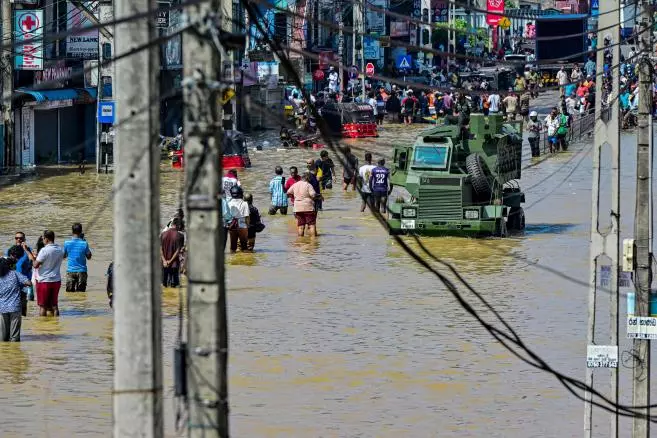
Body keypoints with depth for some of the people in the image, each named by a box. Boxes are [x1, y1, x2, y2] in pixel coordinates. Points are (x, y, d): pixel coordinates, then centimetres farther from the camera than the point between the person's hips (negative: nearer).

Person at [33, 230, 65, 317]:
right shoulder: (60, 250, 3)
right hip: (56, 280, 6)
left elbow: (36, 265, -17)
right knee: (54, 305, 12)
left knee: (42, 306, 4)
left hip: (44, 281, -6)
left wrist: (34, 258, 5)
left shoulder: (44, 250, -18)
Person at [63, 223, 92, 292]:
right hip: (81, 271, -1)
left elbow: (64, 256, 8)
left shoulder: (67, 243, -7)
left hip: (70, 271, 1)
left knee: (69, 292, 7)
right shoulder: (84, 244, -9)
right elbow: (89, 257, 4)